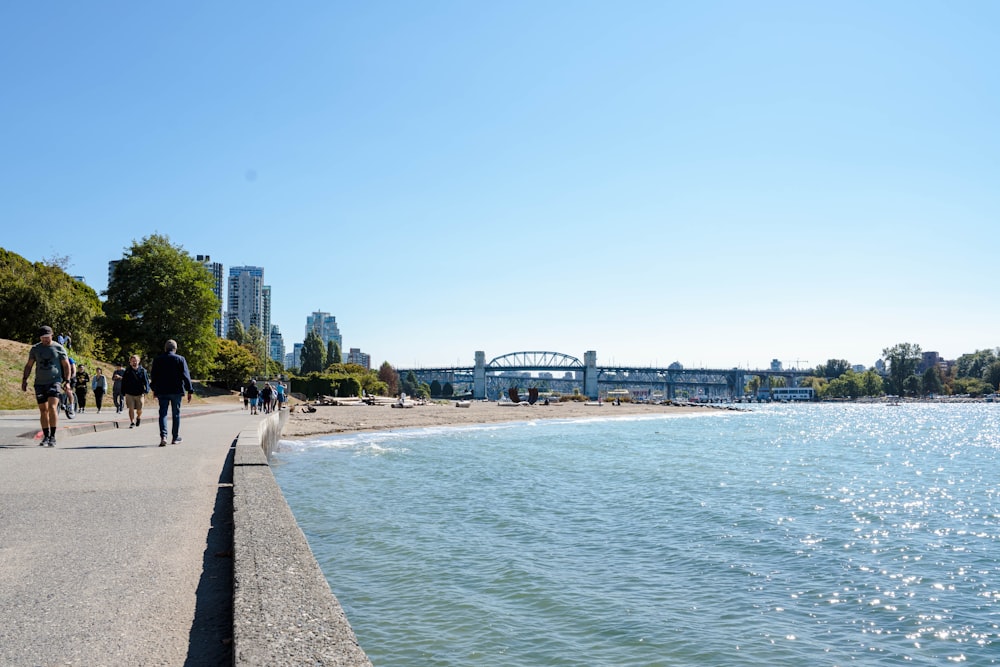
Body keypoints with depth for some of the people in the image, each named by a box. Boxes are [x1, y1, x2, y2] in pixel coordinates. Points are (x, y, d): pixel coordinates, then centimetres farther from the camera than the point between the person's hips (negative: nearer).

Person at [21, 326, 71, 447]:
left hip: (55, 381, -3)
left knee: (52, 407, -17)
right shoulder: (35, 348, 9)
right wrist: (24, 380, 4)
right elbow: (29, 365, 14)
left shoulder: (59, 348, 2)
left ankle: (52, 437, -12)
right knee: (43, 410, 6)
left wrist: (67, 381, -4)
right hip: (40, 383, 3)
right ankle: (46, 436, 14)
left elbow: (66, 365, 4)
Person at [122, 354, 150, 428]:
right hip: (129, 394, 1)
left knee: (139, 410, 4)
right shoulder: (127, 371, 4)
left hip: (139, 394, -1)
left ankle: (138, 418, 34)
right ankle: (132, 422, 3)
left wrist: (146, 391, -13)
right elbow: (123, 383, 9)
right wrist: (123, 393, 5)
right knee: (131, 409, -5)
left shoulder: (142, 371, 1)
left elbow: (146, 382, 0)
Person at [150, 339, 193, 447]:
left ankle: (163, 436, -16)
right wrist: (190, 390, -1)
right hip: (176, 391, -1)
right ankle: (176, 438, 15)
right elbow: (186, 376, -5)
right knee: (176, 414, 8)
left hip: (162, 391, 1)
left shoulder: (157, 360, 5)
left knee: (163, 413, 2)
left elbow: (154, 377, 11)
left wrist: (154, 390, 23)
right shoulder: (180, 359, -3)